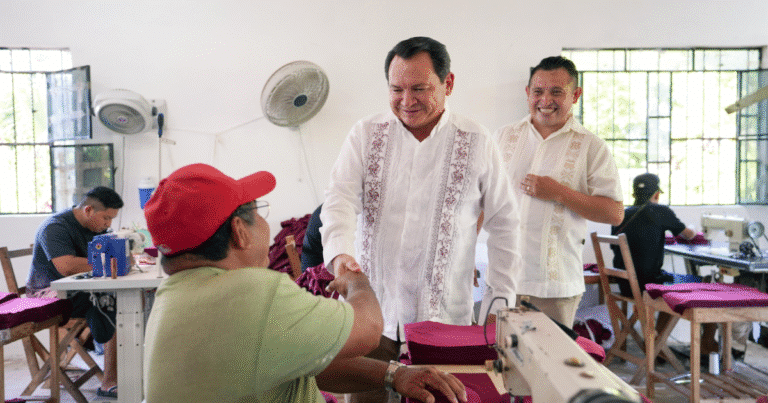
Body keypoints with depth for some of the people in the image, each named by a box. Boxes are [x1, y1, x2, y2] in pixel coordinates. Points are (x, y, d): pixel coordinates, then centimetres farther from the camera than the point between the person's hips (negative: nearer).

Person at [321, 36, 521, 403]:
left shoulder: (477, 143, 0)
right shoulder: (365, 134, 3)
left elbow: (503, 221, 7)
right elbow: (340, 198, -5)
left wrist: (502, 294, 5)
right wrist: (339, 252, -25)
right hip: (372, 311, 1)